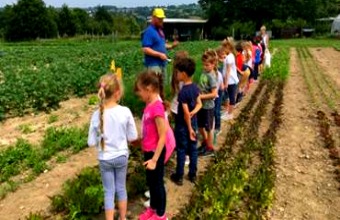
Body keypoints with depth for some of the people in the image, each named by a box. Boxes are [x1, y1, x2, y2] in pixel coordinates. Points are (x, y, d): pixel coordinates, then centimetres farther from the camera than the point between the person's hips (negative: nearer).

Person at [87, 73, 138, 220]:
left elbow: (91, 142, -10)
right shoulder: (125, 112, -18)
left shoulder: (97, 115, -17)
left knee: (109, 192, 14)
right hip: (121, 156, 1)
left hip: (105, 159, 0)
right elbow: (133, 137, -8)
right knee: (121, 188, 20)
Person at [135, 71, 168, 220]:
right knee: (150, 182, 24)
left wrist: (154, 159, -21)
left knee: (157, 183, 11)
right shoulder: (151, 104, 1)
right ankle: (152, 208, 45)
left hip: (155, 152, -8)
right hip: (149, 150, 8)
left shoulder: (157, 107, -26)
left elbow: (162, 137, -24)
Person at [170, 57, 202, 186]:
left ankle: (179, 177, 20)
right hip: (193, 122, 7)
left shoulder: (183, 92, -25)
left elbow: (186, 114, -23)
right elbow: (199, 104, 4)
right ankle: (193, 175, 29)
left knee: (181, 151, 6)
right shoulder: (195, 87, -1)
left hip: (183, 125, -7)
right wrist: (193, 112, -13)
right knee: (193, 149, 15)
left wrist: (189, 129, -15)